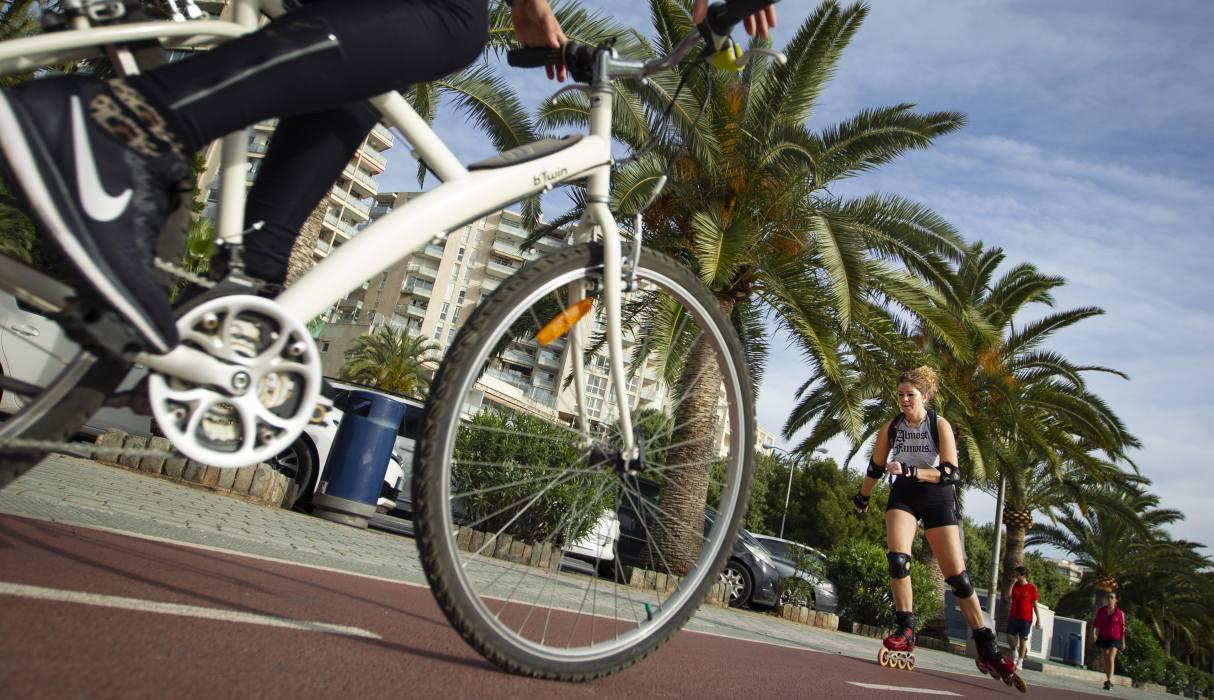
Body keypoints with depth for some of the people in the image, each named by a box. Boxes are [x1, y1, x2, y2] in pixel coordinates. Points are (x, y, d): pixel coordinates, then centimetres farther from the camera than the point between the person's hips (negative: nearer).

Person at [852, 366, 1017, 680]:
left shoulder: (940, 425, -10)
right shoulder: (891, 428, -1)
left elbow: (951, 473, -18)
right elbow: (876, 468, 14)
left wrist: (911, 471, -30)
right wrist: (862, 498, 24)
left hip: (937, 497, -2)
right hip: (903, 495, 2)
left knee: (957, 574, -3)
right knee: (897, 558, -22)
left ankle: (987, 647, 7)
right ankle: (905, 630, -12)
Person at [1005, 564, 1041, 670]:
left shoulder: (1031, 588, -4)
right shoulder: (1015, 585, 6)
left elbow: (1035, 605, -2)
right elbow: (1008, 597, -6)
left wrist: (1038, 619, -4)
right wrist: (1012, 583, -10)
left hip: (1026, 618, -3)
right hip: (1014, 616, 3)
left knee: (1023, 639, 2)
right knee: (1010, 636, -1)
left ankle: (1020, 662, 10)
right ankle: (1015, 655, 22)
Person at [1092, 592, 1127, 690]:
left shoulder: (1120, 613, -7)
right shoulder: (1101, 610, 0)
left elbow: (1122, 628, -1)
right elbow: (1096, 622, 0)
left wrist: (1123, 642, 2)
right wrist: (1094, 633, -15)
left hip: (1115, 639, -3)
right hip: (1104, 638, 3)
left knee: (1111, 659, -14)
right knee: (1106, 659, 11)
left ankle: (1109, 681, -17)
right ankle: (1107, 680, 21)